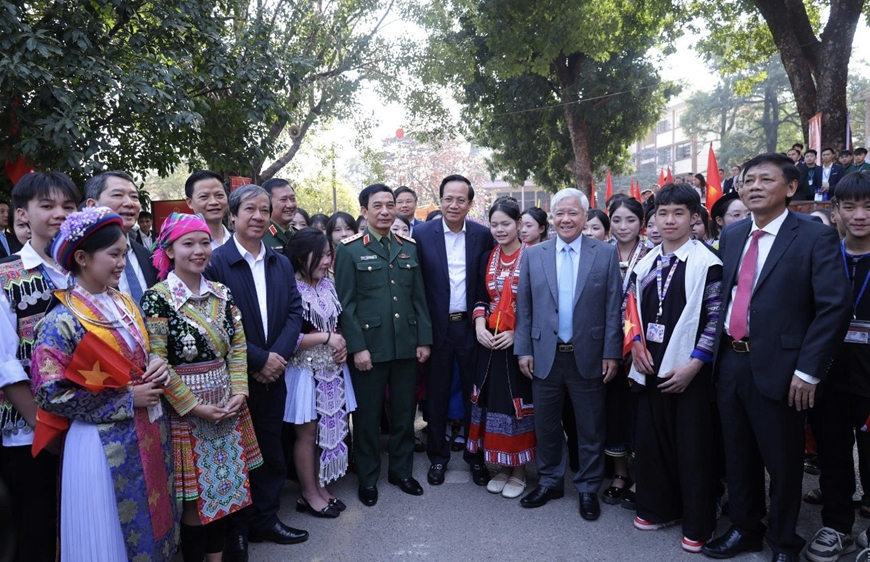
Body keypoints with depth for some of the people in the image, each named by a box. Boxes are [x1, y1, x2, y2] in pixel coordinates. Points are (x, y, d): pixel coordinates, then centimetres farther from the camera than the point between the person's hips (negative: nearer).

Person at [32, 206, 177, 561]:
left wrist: (157, 366, -6)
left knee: (151, 524, 19)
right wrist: (126, 400, -17)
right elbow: (51, 395, -16)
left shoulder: (126, 304, 5)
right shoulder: (62, 321, -15)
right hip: (104, 446, -6)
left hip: (150, 434, 6)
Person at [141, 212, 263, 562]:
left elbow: (238, 345, 6)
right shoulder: (157, 298, -12)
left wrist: (239, 392, -6)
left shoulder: (221, 293, 5)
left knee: (224, 486, 14)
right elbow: (155, 362, -15)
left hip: (226, 404, 6)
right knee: (195, 495, 6)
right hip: (184, 409, -5)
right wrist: (194, 406, -15)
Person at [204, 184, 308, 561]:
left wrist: (279, 355, -11)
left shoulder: (282, 263, 9)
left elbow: (294, 311, 4)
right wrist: (258, 359, -17)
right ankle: (235, 531, 27)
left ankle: (266, 519, 33)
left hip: (273, 375, 5)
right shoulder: (215, 263, -11)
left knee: (271, 452, 16)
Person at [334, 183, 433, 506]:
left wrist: (424, 339, 5)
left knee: (404, 413, 14)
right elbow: (345, 303, -7)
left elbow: (419, 297, 10)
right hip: (369, 347, -4)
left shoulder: (409, 248, 9)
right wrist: (357, 347, -13)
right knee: (367, 416, 8)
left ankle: (401, 471, 32)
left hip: (406, 346, 4)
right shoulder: (349, 250, -4)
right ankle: (368, 478, 25)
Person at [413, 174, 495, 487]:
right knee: (437, 395, 12)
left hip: (471, 326, 1)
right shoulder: (422, 234, -4)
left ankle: (476, 455, 29)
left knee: (473, 394, 12)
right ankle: (438, 456, 29)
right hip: (437, 327, 0)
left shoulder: (483, 235, -1)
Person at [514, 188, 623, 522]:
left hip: (588, 356, -1)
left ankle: (588, 489, 28)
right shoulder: (533, 255, 3)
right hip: (545, 356, 2)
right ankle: (550, 481, 33)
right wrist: (523, 349, 0)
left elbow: (613, 307, -3)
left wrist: (611, 353, -6)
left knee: (591, 428, 10)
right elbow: (523, 307, 4)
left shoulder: (606, 254, -2)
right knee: (545, 425, 14)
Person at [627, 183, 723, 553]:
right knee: (649, 440, 12)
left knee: (693, 448, 4)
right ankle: (659, 508, 31)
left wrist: (693, 364, -15)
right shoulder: (646, 263, 9)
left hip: (688, 370, -5)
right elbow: (632, 310, 16)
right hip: (650, 368, 6)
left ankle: (698, 524, 21)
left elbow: (716, 319, -11)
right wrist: (637, 345, 2)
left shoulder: (707, 263, -9)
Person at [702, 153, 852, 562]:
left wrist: (808, 370, -15)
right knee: (738, 456, 17)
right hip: (730, 362, 5)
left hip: (777, 367, -5)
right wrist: (718, 349, 9)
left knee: (782, 462, 11)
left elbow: (834, 307, -13)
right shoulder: (731, 236, 9)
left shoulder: (815, 237, -8)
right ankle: (744, 529, 37)